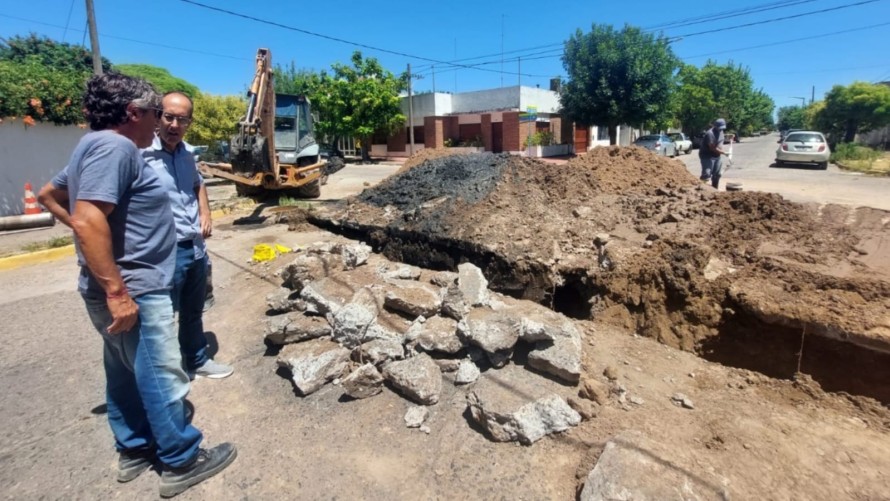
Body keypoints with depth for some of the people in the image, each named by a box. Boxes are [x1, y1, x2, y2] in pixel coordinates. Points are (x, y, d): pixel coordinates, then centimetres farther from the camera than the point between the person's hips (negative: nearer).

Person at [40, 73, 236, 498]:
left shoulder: (97, 146, 15)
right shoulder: (114, 146, -18)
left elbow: (51, 192, 28)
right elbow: (88, 222, -28)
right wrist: (117, 292, -27)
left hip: (128, 287, 11)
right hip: (133, 291, -11)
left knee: (127, 372, 19)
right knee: (162, 378, 1)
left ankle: (133, 450, 34)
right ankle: (182, 462, 16)